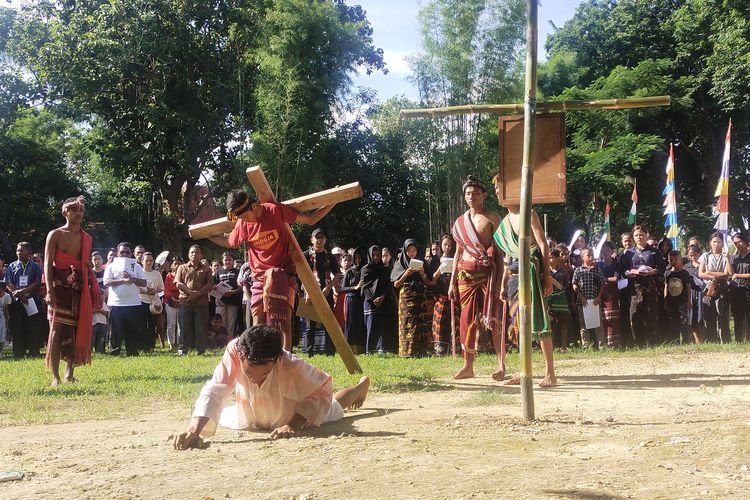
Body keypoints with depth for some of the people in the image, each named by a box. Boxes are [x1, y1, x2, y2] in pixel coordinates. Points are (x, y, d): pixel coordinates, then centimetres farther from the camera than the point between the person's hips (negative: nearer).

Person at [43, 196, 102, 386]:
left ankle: (69, 373, 13)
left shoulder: (87, 238, 13)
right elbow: (47, 265, -6)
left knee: (77, 331, 4)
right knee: (57, 330, -8)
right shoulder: (55, 235, -1)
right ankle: (55, 376, -7)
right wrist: (49, 290, -17)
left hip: (80, 289, 5)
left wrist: (93, 291, 10)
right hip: (60, 287, -5)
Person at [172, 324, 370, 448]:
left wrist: (294, 425, -41)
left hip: (294, 417, -2)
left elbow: (323, 389, -32)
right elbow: (214, 391, -45)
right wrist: (193, 431, -59)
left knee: (331, 407, 29)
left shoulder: (291, 366, -45)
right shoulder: (234, 352, -41)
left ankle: (362, 386, 66)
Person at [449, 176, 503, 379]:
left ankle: (501, 366, -2)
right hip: (465, 273, 5)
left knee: (493, 318, -6)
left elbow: (500, 251, -4)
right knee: (468, 318, 5)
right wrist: (452, 282, 12)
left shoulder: (492, 218, 0)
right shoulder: (460, 222, 15)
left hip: (487, 272, -5)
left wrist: (500, 280, -13)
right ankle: (468, 366, 10)